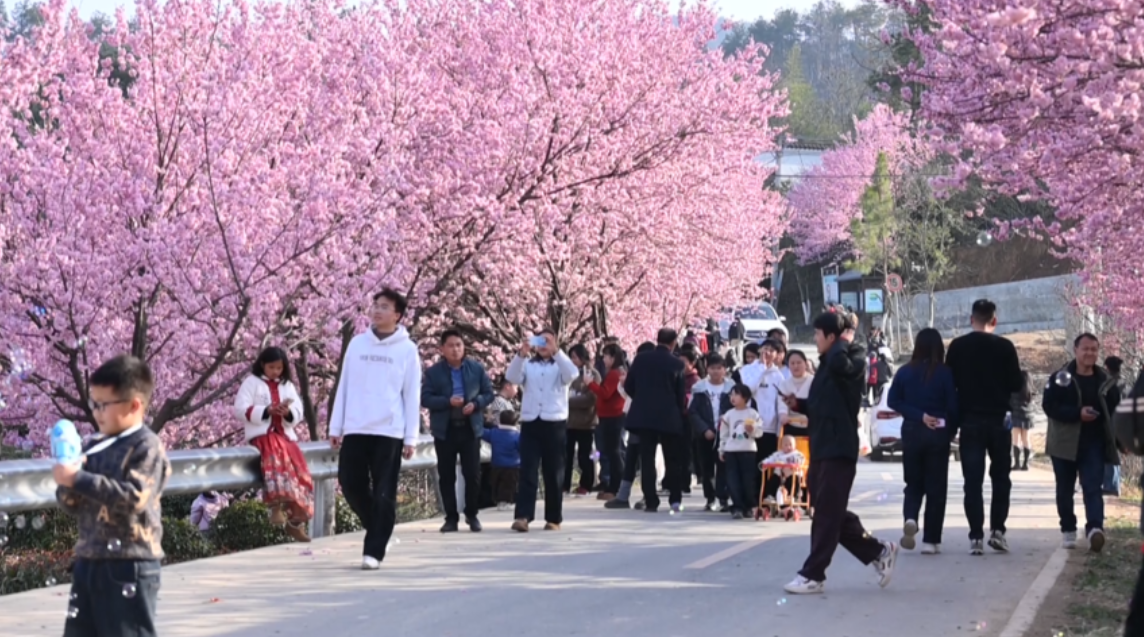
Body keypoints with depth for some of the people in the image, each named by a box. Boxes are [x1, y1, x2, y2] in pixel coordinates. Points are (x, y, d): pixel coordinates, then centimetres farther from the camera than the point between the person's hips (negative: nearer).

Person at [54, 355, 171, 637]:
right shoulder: (94, 446, 13)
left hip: (130, 565, -8)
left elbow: (133, 497, -24)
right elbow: (73, 506, 16)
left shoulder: (147, 447, -10)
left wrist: (79, 479, -23)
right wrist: (66, 486, -7)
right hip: (88, 562, 8)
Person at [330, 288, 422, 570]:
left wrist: (411, 438, -5)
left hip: (389, 432, -3)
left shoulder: (407, 350, 0)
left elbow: (412, 396, 0)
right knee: (351, 485, 4)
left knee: (383, 494, -3)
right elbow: (344, 386, 12)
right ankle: (379, 531, 26)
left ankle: (374, 550, 1)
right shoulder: (357, 344, 9)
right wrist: (335, 427, 8)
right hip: (355, 430, 4)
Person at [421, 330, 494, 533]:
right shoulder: (433, 372, -1)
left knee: (472, 474, 0)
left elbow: (488, 393, 5)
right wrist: (448, 402, -22)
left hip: (470, 428, 0)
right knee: (446, 476, 3)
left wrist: (475, 404, -15)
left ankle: (472, 515, 14)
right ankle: (451, 518, 10)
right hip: (444, 430, 0)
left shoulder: (477, 369, 3)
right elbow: (425, 398, -7)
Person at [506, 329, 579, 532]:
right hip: (530, 423, 1)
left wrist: (556, 351, -22)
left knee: (554, 473, 5)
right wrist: (521, 354, -20)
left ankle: (554, 519, 12)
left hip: (555, 423, -1)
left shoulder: (560, 365, 10)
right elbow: (512, 377, -5)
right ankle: (522, 517, -16)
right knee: (527, 472, -9)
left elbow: (572, 374, -13)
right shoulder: (527, 365, 14)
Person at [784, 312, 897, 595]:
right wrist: (799, 404, 5)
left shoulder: (853, 362, -9)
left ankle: (813, 574, -3)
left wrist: (844, 341, -15)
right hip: (822, 448, 10)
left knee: (826, 514, -6)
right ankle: (879, 551, 22)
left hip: (839, 449, -10)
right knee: (831, 512, 12)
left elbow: (839, 362, -35)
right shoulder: (827, 364, 18)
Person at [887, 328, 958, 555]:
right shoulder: (945, 373, -7)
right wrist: (951, 431, 6)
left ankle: (910, 518, -14)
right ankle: (931, 540, 3)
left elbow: (893, 400, -8)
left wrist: (918, 415, -8)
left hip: (911, 432, 2)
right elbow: (953, 406, -8)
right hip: (938, 434, -2)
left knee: (913, 484, 15)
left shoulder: (905, 372, 0)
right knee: (935, 487, 6)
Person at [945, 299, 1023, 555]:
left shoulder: (957, 347, -2)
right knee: (1000, 477, 15)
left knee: (973, 481, 2)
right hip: (998, 420, 0)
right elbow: (1016, 384, -2)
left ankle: (976, 537, -5)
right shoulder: (1004, 346, -5)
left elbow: (950, 383, 1)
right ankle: (997, 529, 5)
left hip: (970, 421, 0)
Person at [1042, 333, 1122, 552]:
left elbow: (1115, 408, 13)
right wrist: (1077, 413, -20)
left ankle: (1095, 528, -24)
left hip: (1094, 444, 1)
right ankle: (1068, 530, 21)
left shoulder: (1106, 381, 6)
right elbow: (1049, 405, -11)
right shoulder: (1061, 378, -4)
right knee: (1065, 490, 9)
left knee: (1093, 488, -11)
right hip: (1065, 443, -1)